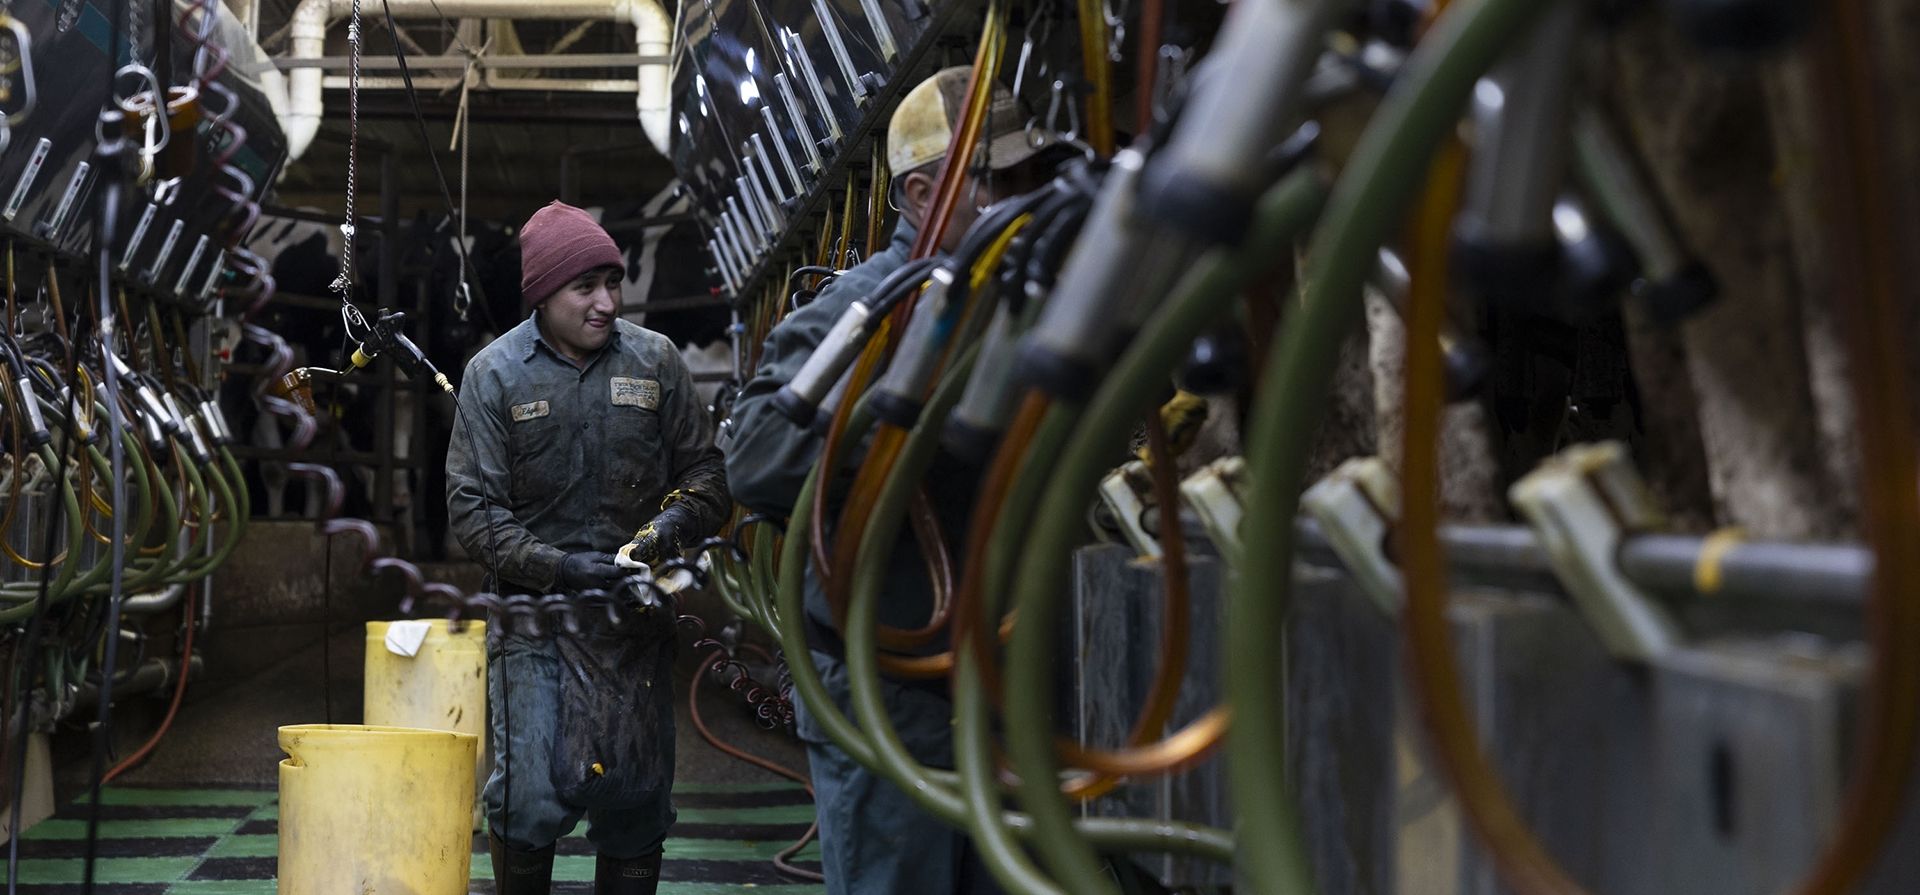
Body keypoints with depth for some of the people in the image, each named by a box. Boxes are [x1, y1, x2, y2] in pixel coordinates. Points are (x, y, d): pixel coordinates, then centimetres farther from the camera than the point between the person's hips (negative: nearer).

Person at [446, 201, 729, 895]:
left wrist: (677, 520, -12)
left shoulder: (655, 361, 4)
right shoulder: (495, 374, -1)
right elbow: (472, 507, -4)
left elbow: (705, 469, 11)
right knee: (529, 799, -9)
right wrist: (561, 568, -16)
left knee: (636, 801, 6)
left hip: (636, 617, 2)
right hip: (535, 615, -2)